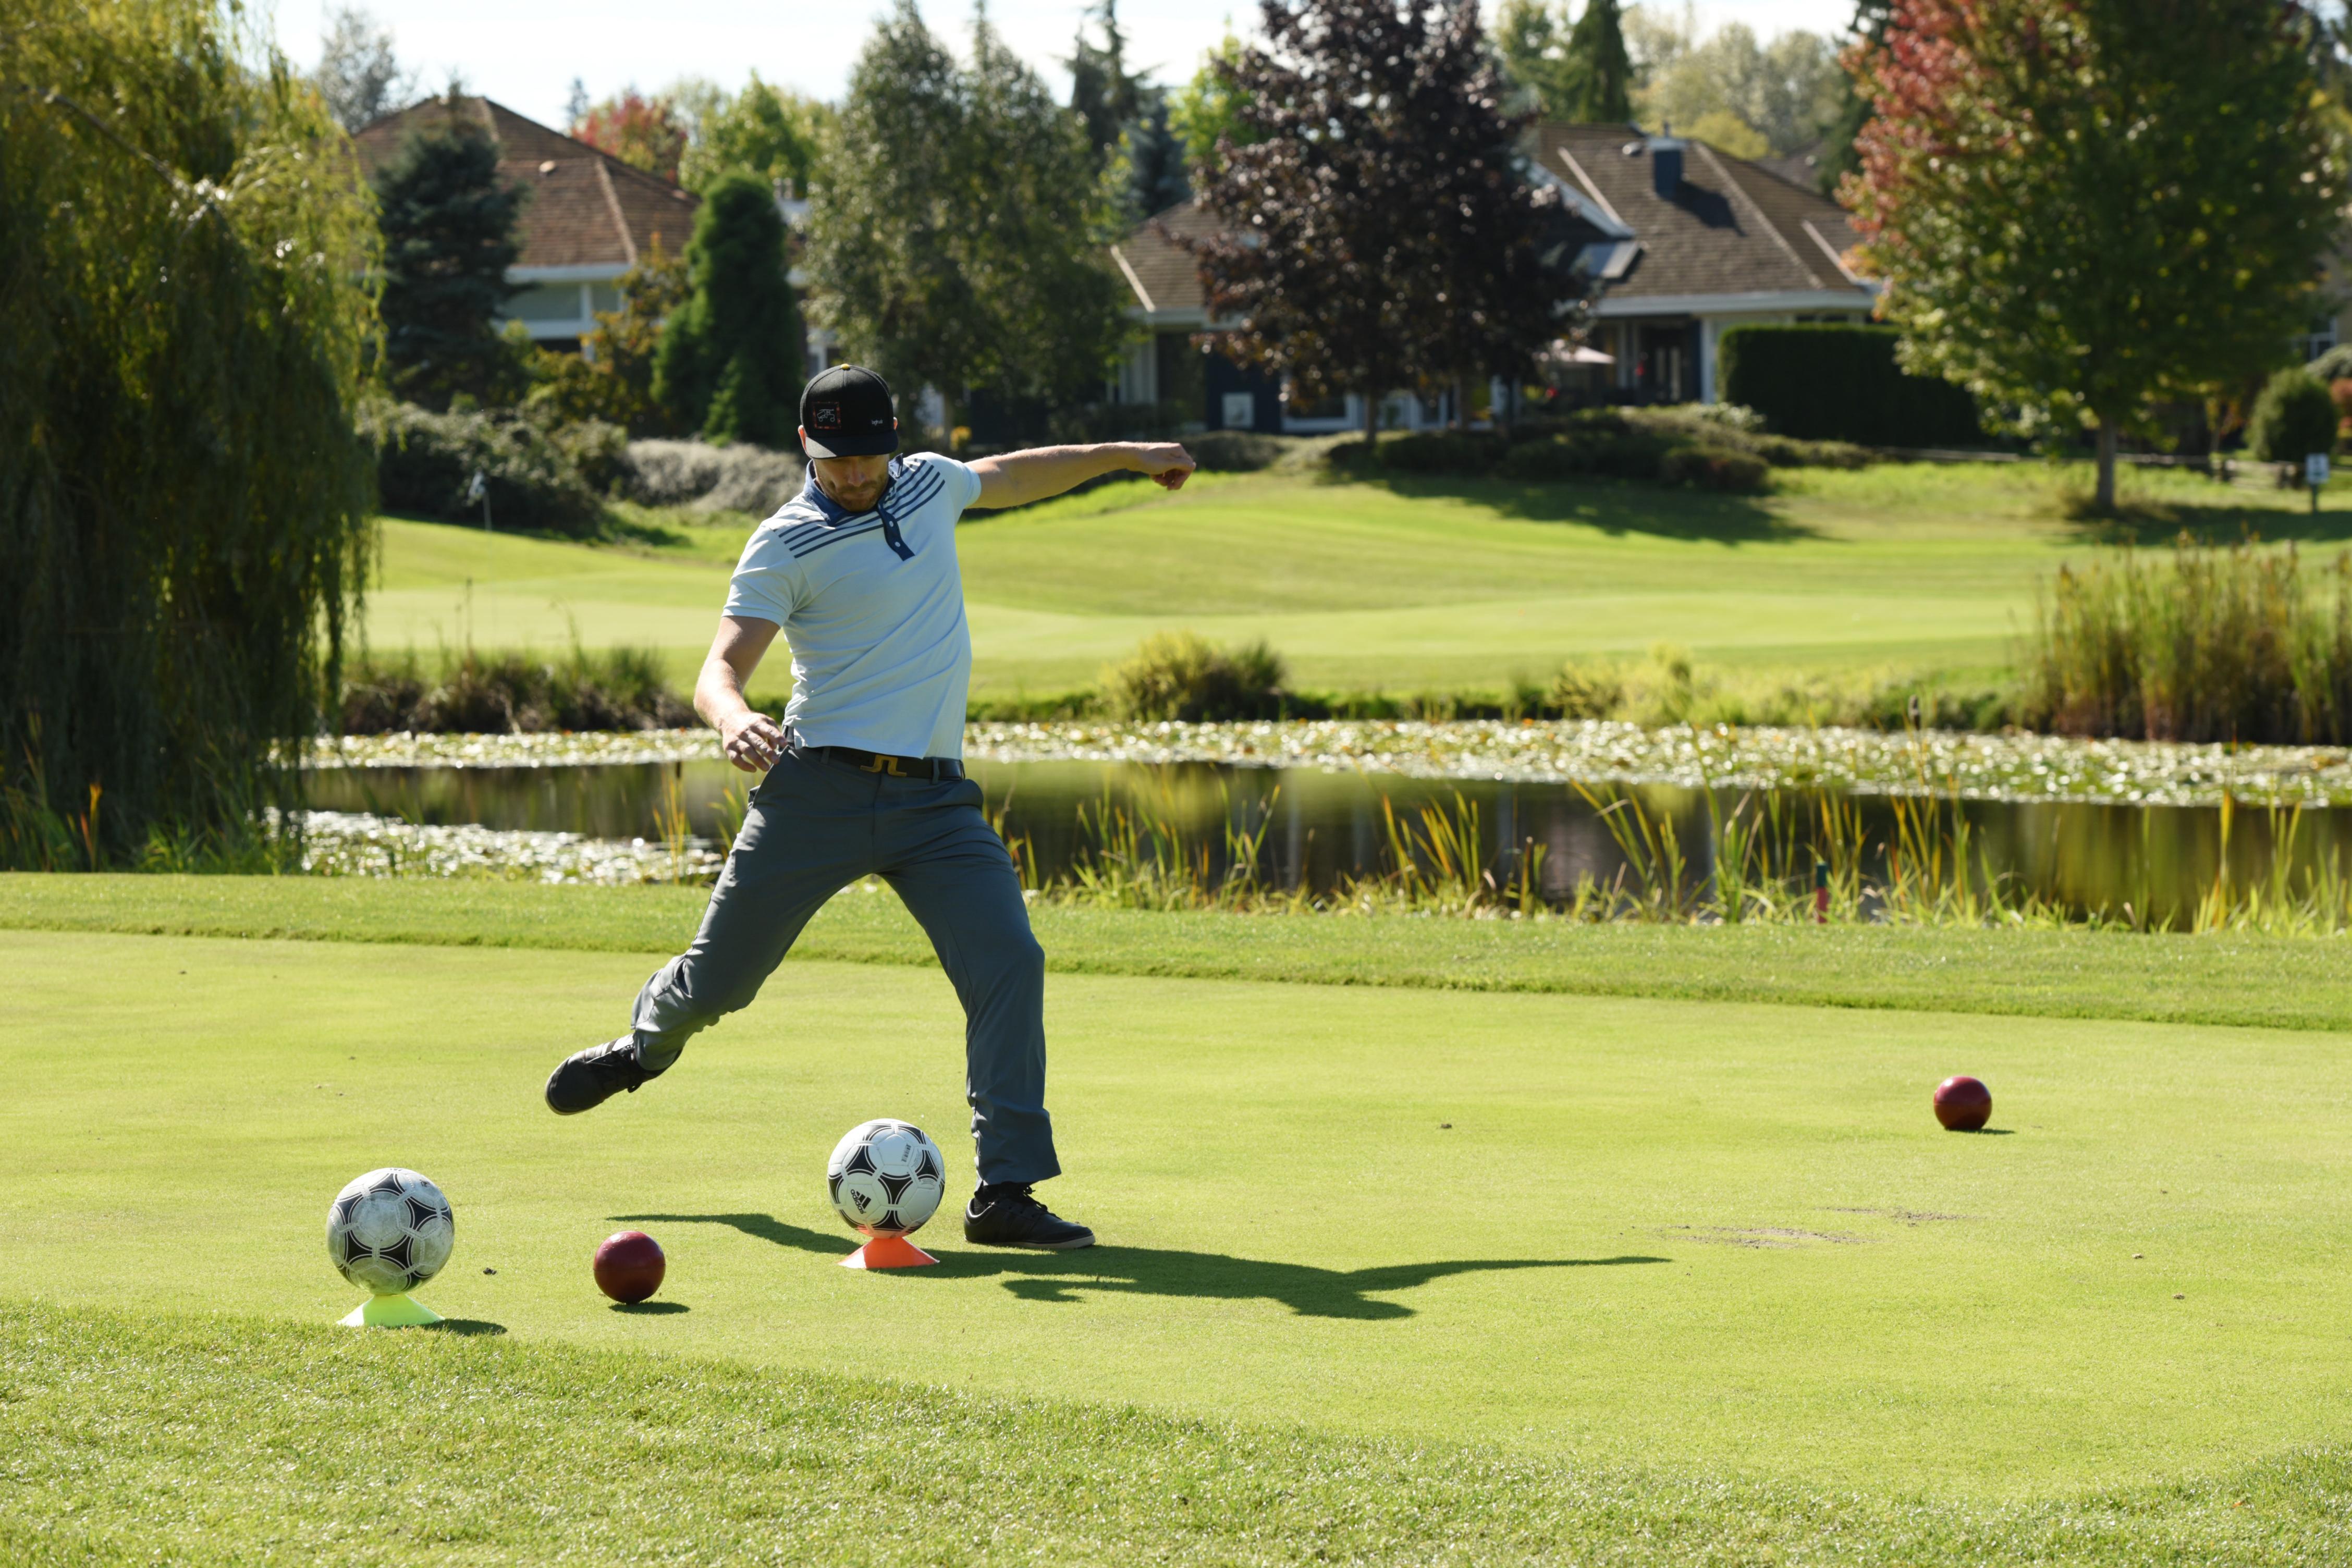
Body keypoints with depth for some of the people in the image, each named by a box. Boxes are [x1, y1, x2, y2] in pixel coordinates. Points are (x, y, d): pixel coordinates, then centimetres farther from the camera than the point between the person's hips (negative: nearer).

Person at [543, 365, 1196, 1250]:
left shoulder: (929, 485, 11)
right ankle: (648, 1045, 41)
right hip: (822, 788, -4)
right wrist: (732, 718, -38)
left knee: (1008, 961, -16)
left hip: (936, 799, 4)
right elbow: (722, 666, -16)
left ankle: (1006, 1193, -14)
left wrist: (1122, 455, 41)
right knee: (718, 980, 4)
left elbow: (1008, 478, 34)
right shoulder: (786, 546, -6)